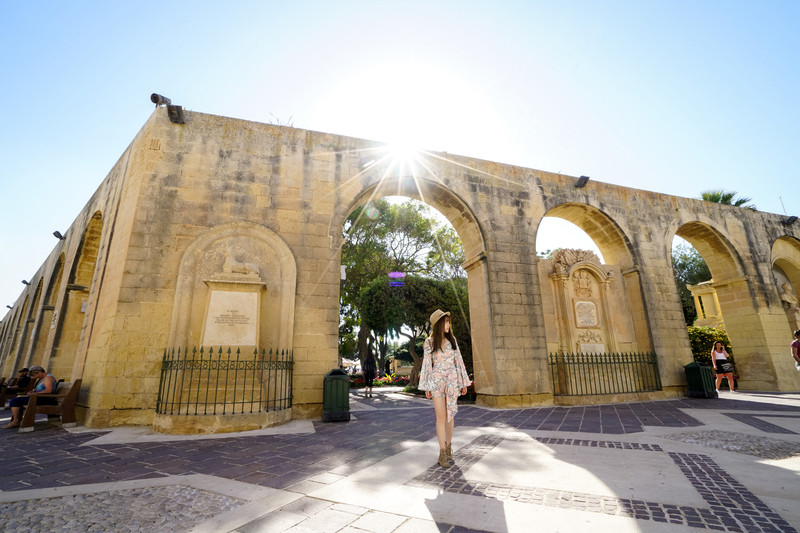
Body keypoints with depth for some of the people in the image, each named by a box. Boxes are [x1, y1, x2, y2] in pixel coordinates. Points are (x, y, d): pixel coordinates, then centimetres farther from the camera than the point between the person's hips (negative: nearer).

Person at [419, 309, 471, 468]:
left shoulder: (452, 340, 6)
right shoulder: (429, 342, -2)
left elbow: (459, 361, 9)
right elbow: (426, 364, 0)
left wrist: (464, 382, 8)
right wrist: (426, 387, -1)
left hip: (452, 380, 3)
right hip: (437, 381, -2)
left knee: (450, 415, 8)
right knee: (441, 416, -3)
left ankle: (448, 446, 24)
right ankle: (443, 453, 5)